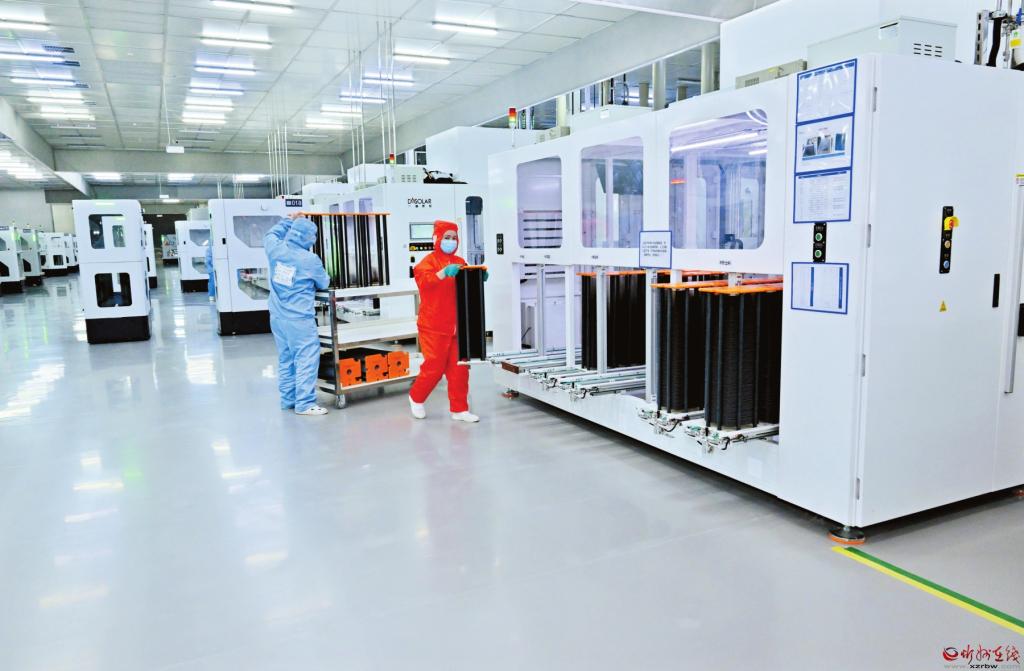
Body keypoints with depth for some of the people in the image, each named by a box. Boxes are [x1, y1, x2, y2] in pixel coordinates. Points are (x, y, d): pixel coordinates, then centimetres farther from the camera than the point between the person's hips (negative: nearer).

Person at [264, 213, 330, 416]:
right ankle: (305, 403, -5)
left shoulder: (276, 250, 1)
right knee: (306, 359, -3)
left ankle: (288, 399, 23)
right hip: (299, 318, -7)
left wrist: (289, 221, 31)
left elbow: (270, 236, 26)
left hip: (277, 316, 7)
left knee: (285, 359, 15)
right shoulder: (310, 259, -12)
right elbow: (324, 283, 4)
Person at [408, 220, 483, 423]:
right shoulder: (429, 261, -6)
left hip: (457, 325, 5)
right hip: (434, 326, -5)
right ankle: (416, 398, 26)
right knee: (434, 367, 1)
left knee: (459, 368, 3)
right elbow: (425, 280, -25)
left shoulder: (459, 262, 11)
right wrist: (444, 272, -43)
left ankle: (459, 409, 12)